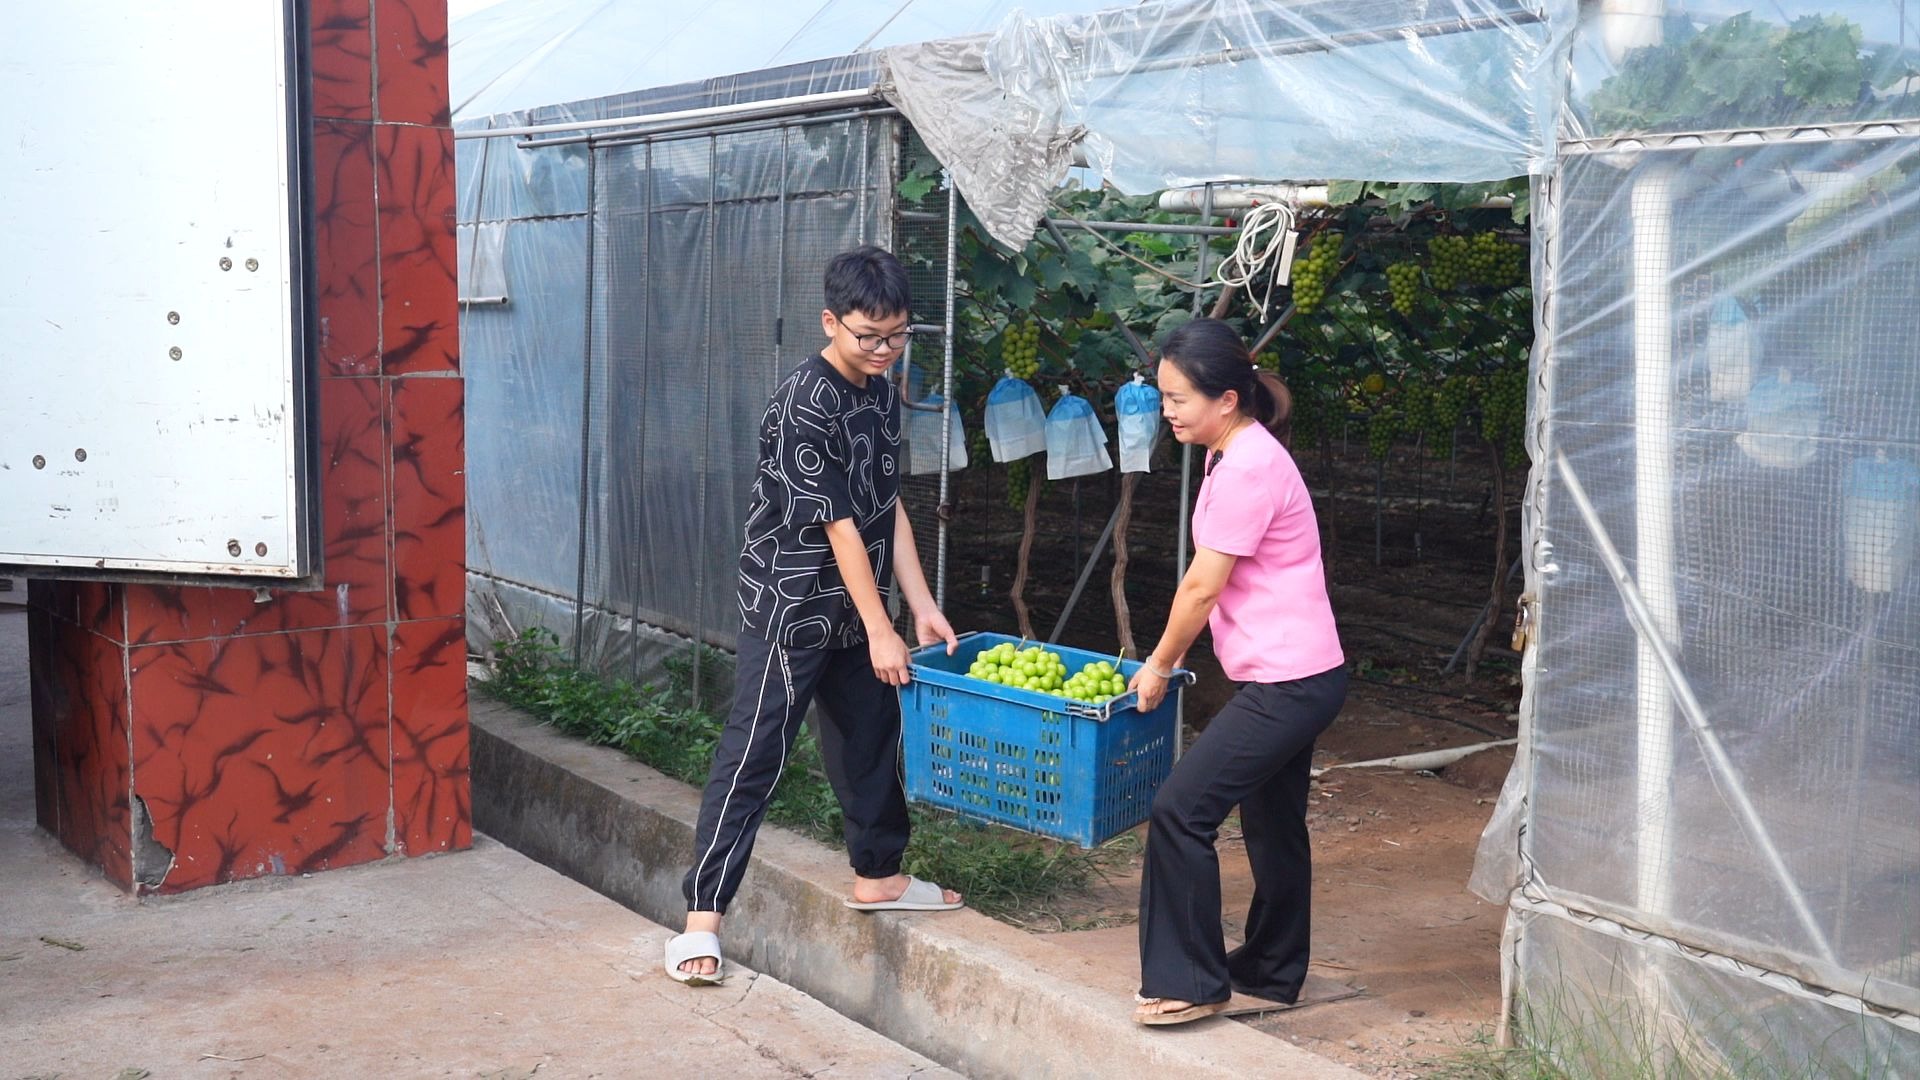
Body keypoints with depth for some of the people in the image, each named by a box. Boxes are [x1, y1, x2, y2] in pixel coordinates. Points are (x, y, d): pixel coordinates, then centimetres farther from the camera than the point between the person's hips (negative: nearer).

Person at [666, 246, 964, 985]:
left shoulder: (882, 394, 6)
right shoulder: (805, 404, -20)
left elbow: (889, 509, 9)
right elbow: (838, 525, -20)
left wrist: (923, 607, 4)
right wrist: (880, 630, -17)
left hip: (854, 608, 8)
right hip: (791, 608, -8)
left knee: (871, 738, 19)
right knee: (752, 759, -6)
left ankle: (877, 875, 37)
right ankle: (702, 918, -2)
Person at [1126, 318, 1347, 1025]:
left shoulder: (1248, 468, -21)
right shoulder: (1239, 455, 11)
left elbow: (1203, 587, -16)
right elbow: (1206, 581, 15)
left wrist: (1159, 666, -4)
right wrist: (1170, 657, 14)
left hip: (1286, 684, -11)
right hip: (1293, 676, 11)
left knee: (1180, 810, -10)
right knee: (1272, 820, 21)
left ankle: (1190, 984, 0)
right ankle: (1272, 970, 36)